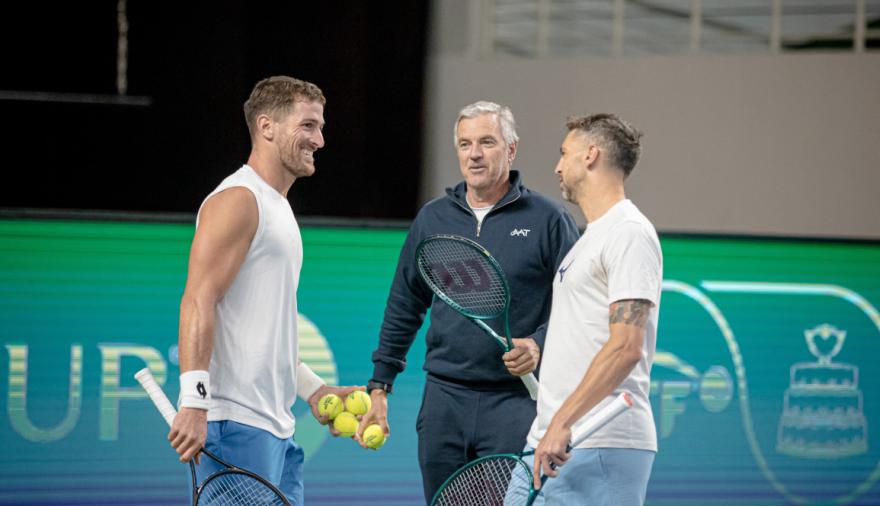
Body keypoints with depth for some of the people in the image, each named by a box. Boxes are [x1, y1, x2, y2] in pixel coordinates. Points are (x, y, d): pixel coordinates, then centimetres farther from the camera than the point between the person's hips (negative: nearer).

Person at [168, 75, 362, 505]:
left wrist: (314, 390, 25)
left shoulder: (277, 208, 22)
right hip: (235, 422, -10)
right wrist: (195, 401, -26)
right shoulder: (236, 200, -8)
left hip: (275, 427, 10)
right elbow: (198, 302, -18)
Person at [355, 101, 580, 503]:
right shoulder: (432, 219, 12)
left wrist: (538, 345, -19)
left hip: (514, 404, -4)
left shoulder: (548, 219, 0)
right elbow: (402, 310, 17)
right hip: (444, 399, 4)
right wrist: (379, 387, 14)